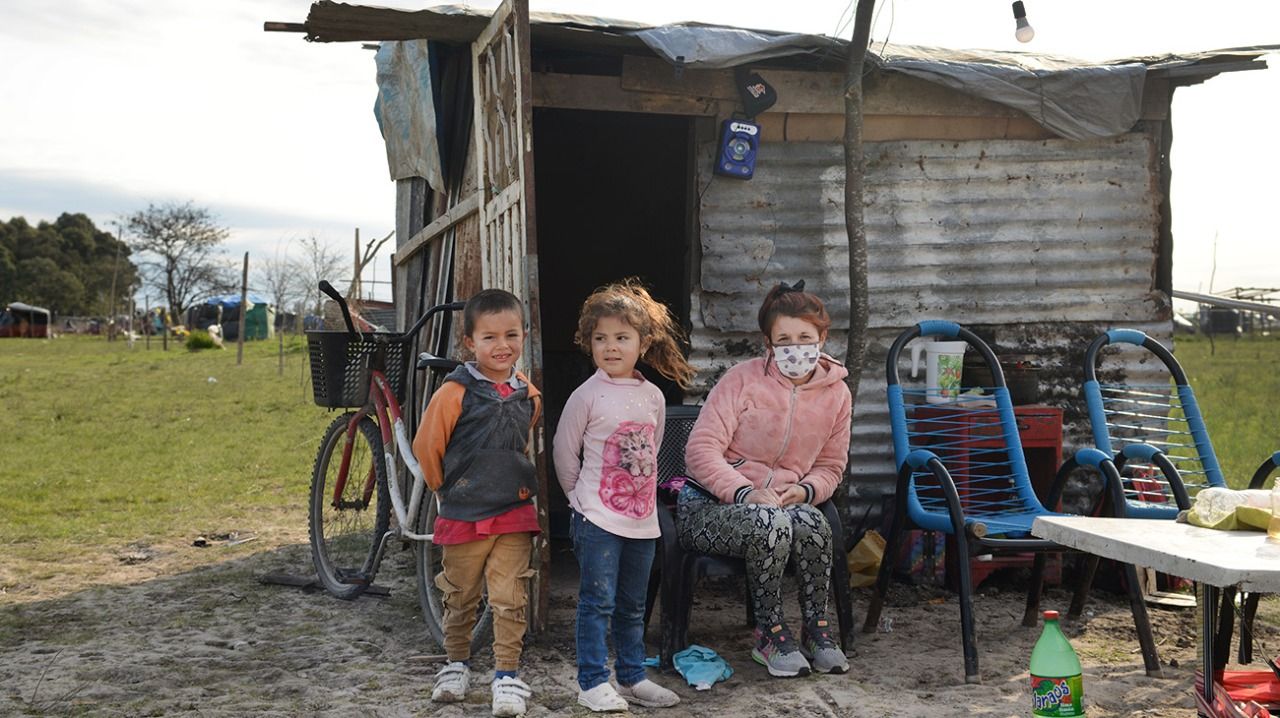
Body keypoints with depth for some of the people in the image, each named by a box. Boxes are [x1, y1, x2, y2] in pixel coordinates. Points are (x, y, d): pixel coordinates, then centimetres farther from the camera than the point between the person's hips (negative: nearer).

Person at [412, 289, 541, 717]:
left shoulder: (528, 396, 0)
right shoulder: (455, 393, -14)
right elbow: (426, 447, -4)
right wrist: (448, 489, 6)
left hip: (514, 513, 2)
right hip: (463, 516, -2)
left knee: (510, 599, 0)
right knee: (460, 598, 13)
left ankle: (507, 675, 11)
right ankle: (456, 663, 32)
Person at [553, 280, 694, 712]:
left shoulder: (653, 397, 6)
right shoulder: (587, 396, -8)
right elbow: (564, 451, -1)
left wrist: (640, 493, 13)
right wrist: (584, 498, 4)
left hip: (643, 519, 5)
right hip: (598, 519, -5)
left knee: (632, 606, 15)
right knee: (598, 603, -4)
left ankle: (632, 678, 26)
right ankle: (593, 683, 4)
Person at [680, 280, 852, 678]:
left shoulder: (836, 393, 7)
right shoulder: (743, 379, -8)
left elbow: (831, 466, 17)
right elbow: (701, 449, -13)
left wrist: (804, 490, -6)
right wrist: (745, 493, -26)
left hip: (781, 507, 4)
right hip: (709, 505, -4)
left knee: (812, 523, -32)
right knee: (771, 524, -36)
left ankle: (816, 628, -14)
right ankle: (769, 633, -17)